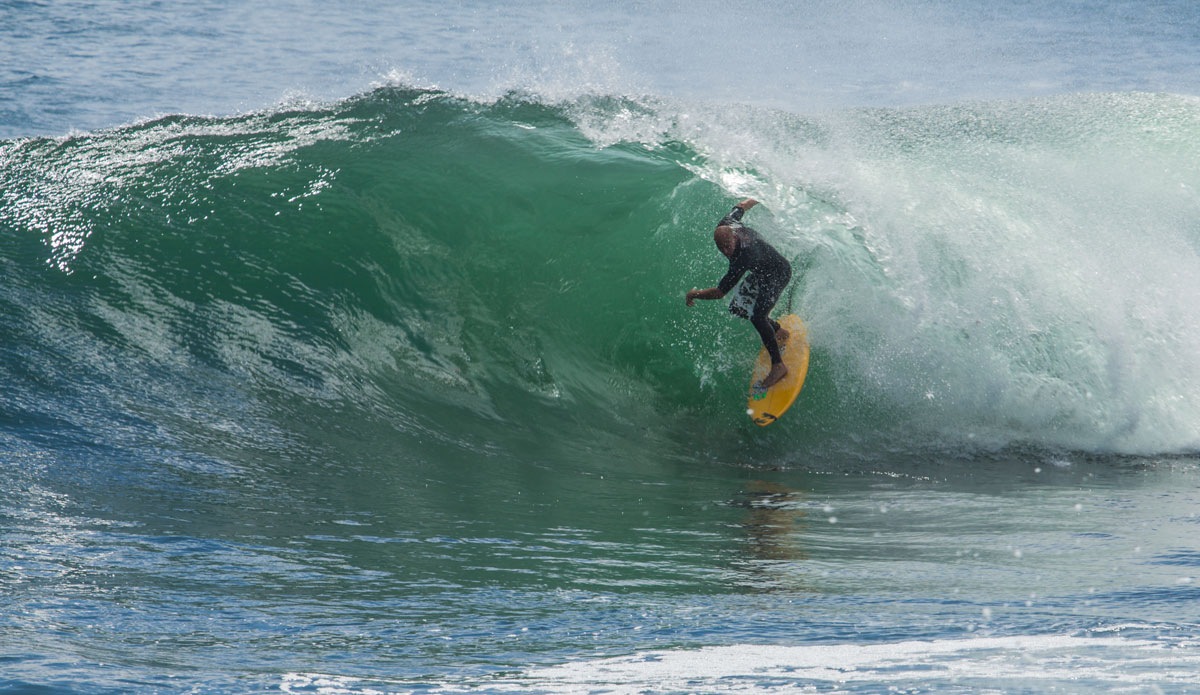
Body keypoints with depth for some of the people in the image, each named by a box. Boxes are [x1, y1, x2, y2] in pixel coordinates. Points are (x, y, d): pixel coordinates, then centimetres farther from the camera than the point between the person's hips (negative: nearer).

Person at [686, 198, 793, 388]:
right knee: (736, 309, 10)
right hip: (760, 274, 9)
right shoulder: (725, 226, -22)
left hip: (779, 274, -9)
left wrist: (694, 294, -20)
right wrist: (752, 201, 26)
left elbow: (719, 292, -37)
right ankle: (778, 331, 30)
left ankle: (778, 366, -19)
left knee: (758, 316, -25)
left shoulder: (743, 257, -42)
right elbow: (743, 206, 2)